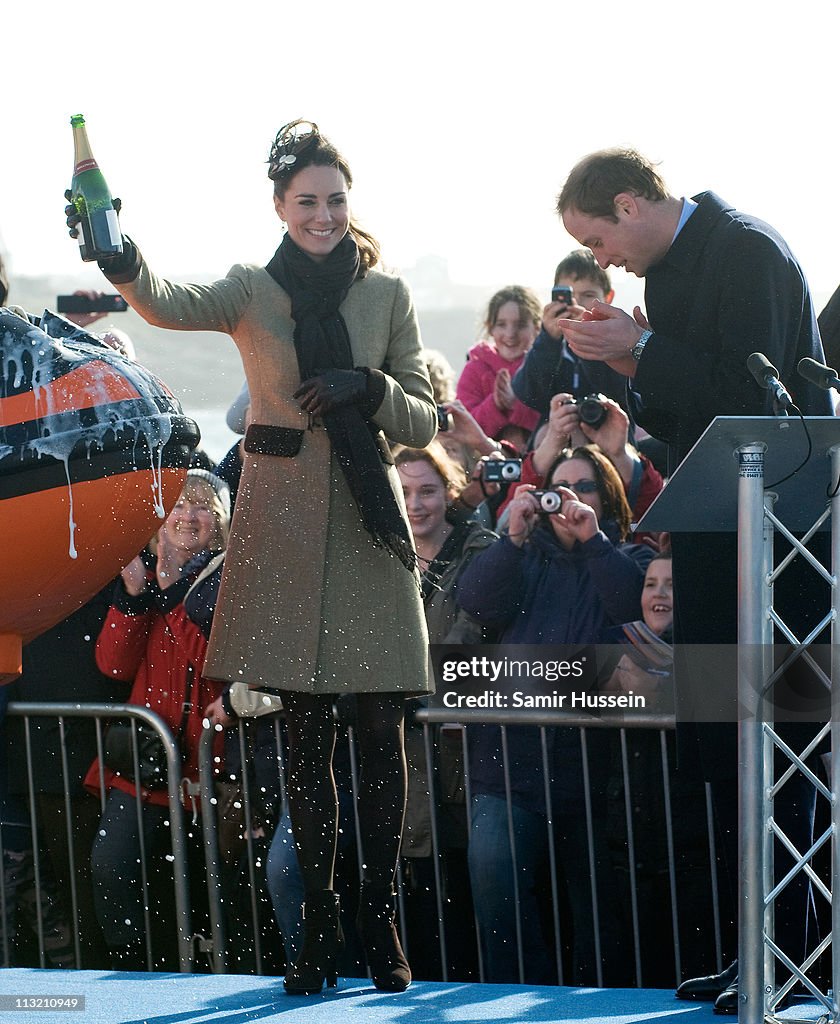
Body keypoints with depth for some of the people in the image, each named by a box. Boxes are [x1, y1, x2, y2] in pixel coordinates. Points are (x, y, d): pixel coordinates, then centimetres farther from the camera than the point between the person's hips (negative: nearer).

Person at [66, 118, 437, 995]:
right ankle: (319, 933, 8)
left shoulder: (387, 295, 7)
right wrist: (122, 263, -42)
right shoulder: (254, 292, 2)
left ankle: (380, 924, 7)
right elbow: (169, 304, -20)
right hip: (284, 522, -1)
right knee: (306, 733, 3)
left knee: (380, 730, -2)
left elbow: (424, 420, 8)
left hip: (368, 523, 1)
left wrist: (366, 390, -12)